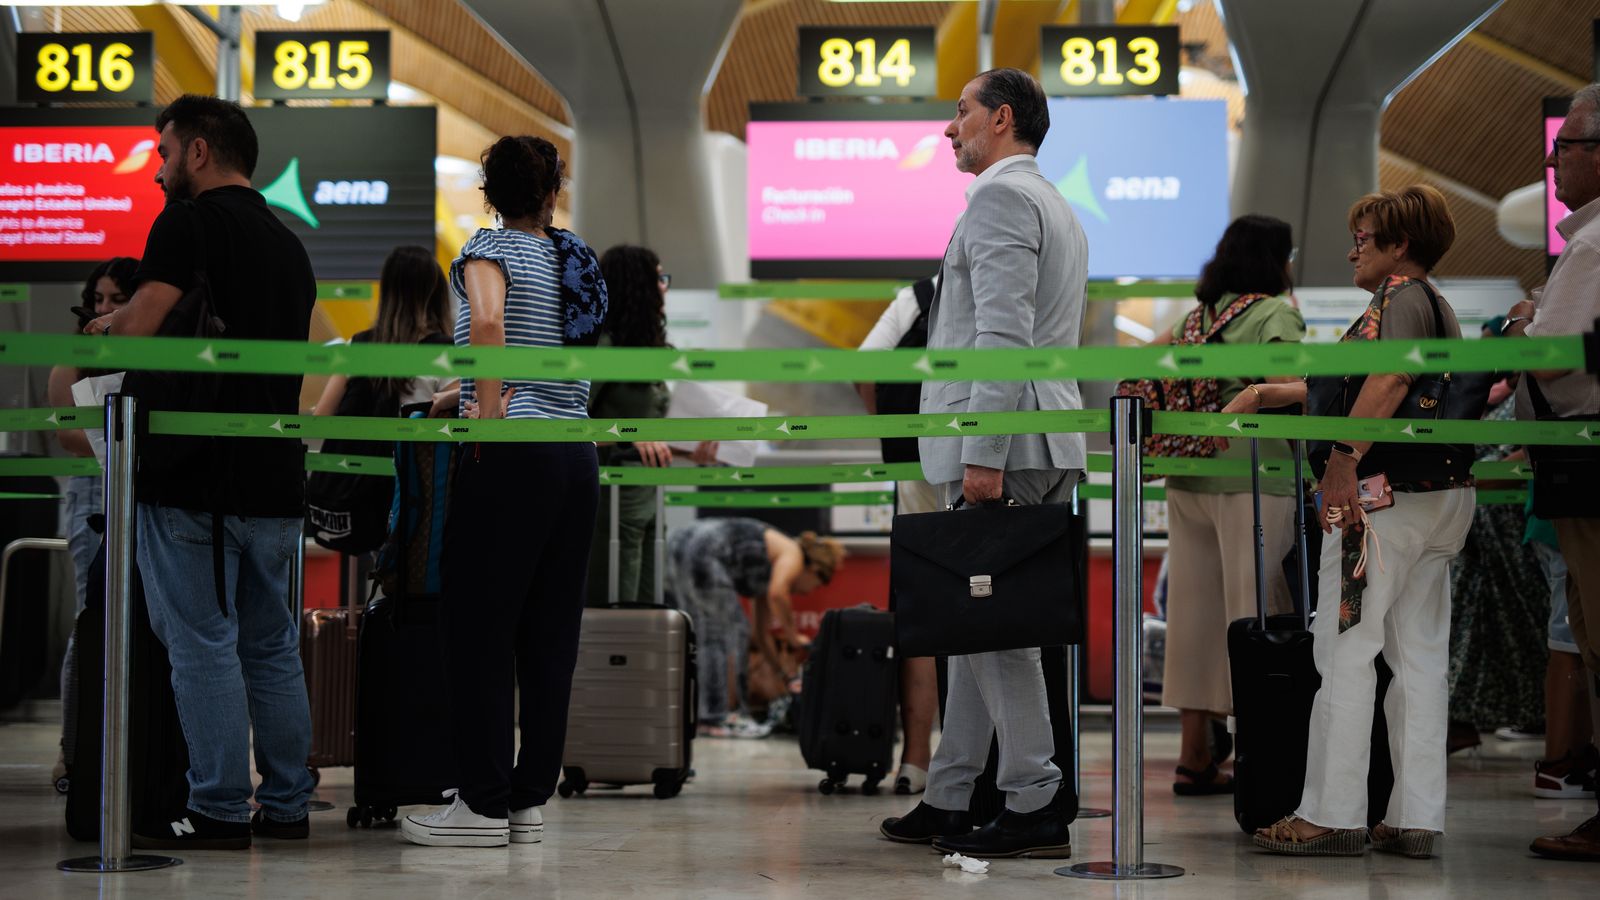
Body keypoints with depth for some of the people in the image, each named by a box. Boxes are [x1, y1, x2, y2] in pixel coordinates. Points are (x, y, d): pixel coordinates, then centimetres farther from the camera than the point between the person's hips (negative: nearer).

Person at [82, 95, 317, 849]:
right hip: (274, 476, 8)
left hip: (193, 477, -8)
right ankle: (287, 805, 14)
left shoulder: (190, 223, -6)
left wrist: (105, 328, 7)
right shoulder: (289, 244, 19)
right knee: (271, 644, 12)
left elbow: (139, 327, -16)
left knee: (202, 643, -5)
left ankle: (219, 811, -5)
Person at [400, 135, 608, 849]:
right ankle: (530, 799, 10)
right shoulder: (576, 259, 16)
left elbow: (487, 319, -23)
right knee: (550, 635, 8)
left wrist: (491, 410, -17)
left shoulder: (488, 248, -2)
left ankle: (483, 804, -2)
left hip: (513, 459, -6)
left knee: (479, 632, -2)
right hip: (578, 455, 7)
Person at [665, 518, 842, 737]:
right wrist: (792, 637, -2)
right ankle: (717, 719, -3)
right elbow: (777, 594, -15)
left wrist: (786, 673, 39)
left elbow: (763, 634, 35)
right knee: (731, 633, -3)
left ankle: (698, 713, 18)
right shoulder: (793, 554, 6)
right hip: (702, 552, -10)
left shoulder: (766, 578, 29)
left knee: (703, 637, 16)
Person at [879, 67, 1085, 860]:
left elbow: (1004, 333, -19)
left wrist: (984, 455, -23)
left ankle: (1037, 805, -6)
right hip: (1042, 448, 10)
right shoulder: (1056, 206, 24)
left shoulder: (1001, 196, -9)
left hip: (1002, 444, -10)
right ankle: (948, 801, 16)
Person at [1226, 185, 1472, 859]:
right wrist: (1263, 394, 26)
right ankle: (1416, 819, 9)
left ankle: (1332, 816, -2)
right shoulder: (1435, 304, 21)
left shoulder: (1398, 297, -9)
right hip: (1442, 495, 10)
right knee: (1420, 654, 8)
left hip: (1387, 495, -10)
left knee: (1345, 650, -4)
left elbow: (1390, 379, -29)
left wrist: (1344, 459, -32)